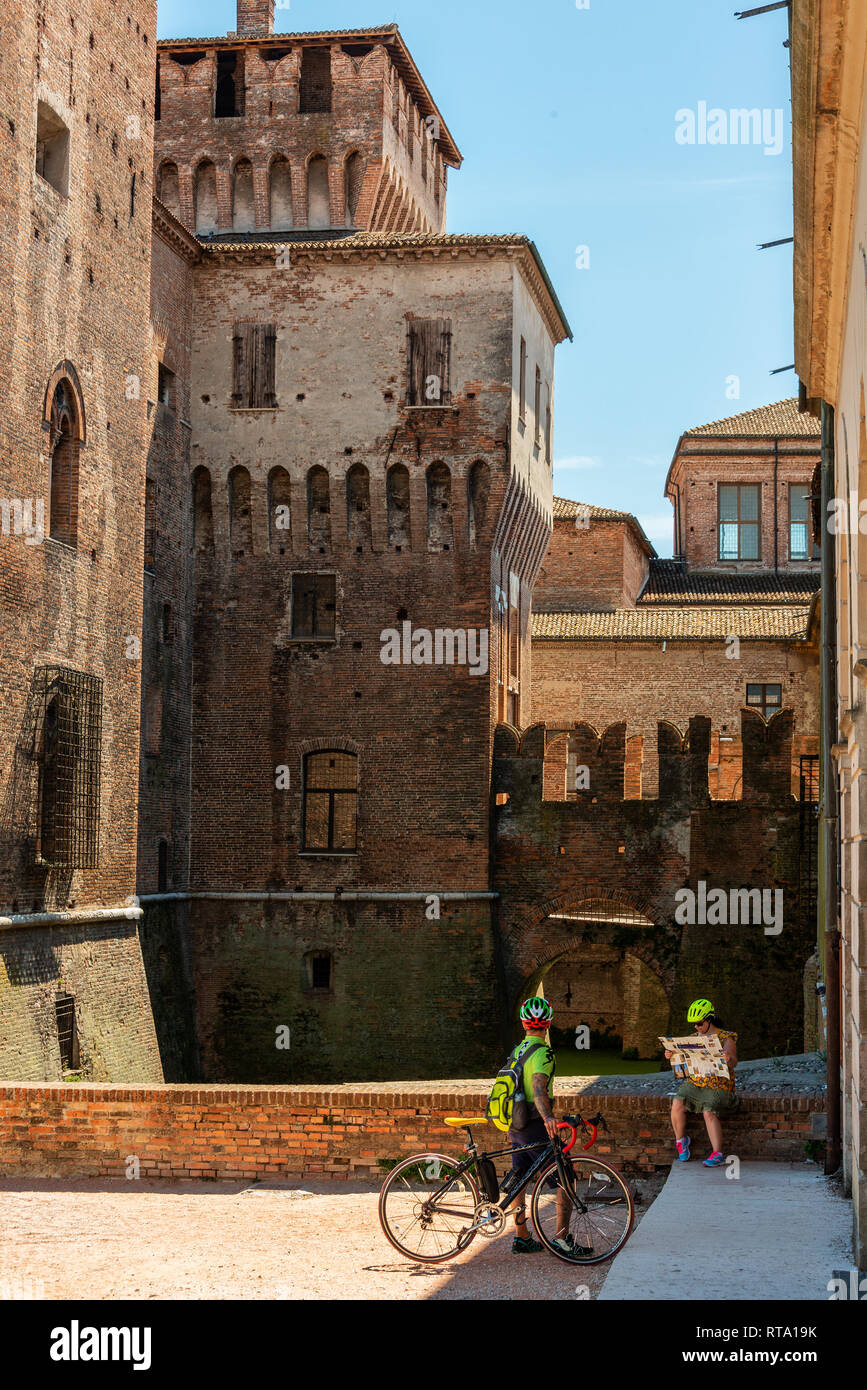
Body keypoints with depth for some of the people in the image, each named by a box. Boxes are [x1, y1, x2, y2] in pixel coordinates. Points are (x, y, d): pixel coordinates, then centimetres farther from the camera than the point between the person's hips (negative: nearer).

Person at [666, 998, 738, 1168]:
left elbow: (733, 1063, -13)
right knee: (677, 1104, -22)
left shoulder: (726, 1038, 0)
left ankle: (718, 1153, -24)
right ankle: (681, 1139, -1)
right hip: (693, 1083, 4)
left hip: (718, 1086, -4)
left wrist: (730, 1059, -38)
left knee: (709, 1112, -29)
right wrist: (671, 1057, -5)